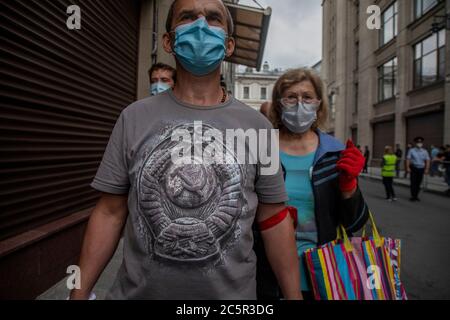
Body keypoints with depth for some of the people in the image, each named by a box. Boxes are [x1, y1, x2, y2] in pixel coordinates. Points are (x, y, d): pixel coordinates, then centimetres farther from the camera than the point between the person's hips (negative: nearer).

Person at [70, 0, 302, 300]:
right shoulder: (133, 118, -4)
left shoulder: (258, 126, -5)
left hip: (232, 292, 1)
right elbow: (110, 213, -2)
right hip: (138, 292, 1)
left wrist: (294, 296, -1)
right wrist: (79, 293, -3)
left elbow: (275, 220, -2)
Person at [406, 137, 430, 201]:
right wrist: (408, 167, -11)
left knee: (418, 183, 8)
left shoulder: (425, 151, 4)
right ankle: (413, 196, 2)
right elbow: (408, 159, -4)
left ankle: (416, 196, 19)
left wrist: (427, 169, -4)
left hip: (421, 169, 2)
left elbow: (427, 160, 3)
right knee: (413, 183, -4)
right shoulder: (412, 150, -2)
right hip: (413, 168, -2)